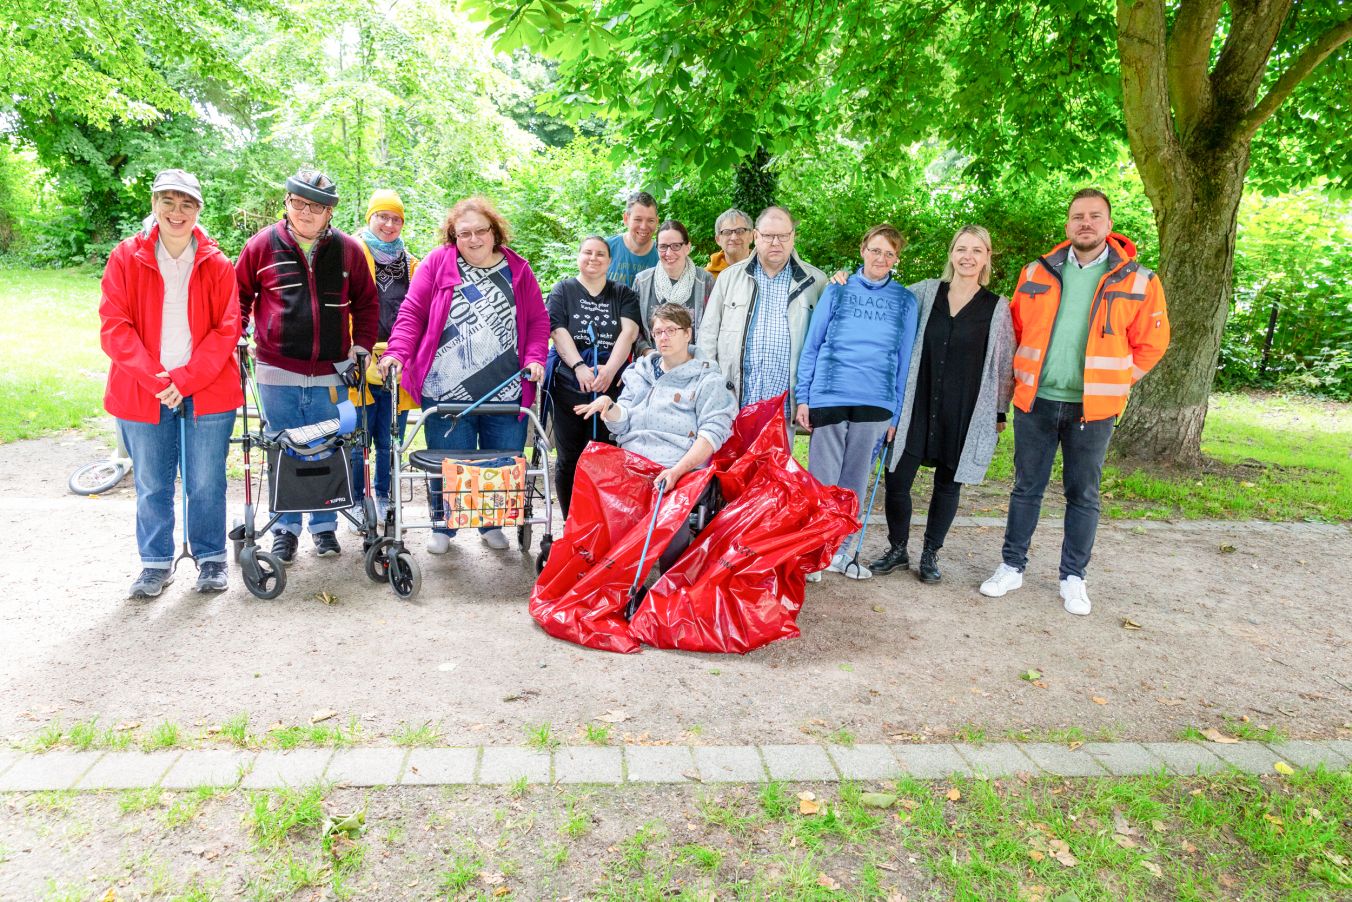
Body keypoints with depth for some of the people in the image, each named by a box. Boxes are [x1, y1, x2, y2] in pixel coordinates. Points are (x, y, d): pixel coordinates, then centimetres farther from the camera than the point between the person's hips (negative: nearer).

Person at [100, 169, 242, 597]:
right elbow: (114, 327, -4)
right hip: (142, 392, 1)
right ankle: (156, 563, 25)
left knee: (206, 483, 6)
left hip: (207, 392, -1)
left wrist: (185, 379, -14)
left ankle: (210, 558, 23)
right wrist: (154, 379, -16)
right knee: (151, 485, 10)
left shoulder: (217, 264, 1)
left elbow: (227, 329, -4)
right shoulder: (126, 258, 2)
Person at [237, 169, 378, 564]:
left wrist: (361, 345, 6)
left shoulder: (348, 250, 3)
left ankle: (324, 526, 25)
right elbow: (239, 294, 11)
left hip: (329, 374, 1)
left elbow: (366, 302, 13)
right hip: (277, 373, -1)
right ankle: (285, 528, 21)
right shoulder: (262, 245, 1)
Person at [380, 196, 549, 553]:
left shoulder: (518, 269, 9)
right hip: (446, 392, -2)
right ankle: (442, 527, 26)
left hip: (507, 393, 2)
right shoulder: (437, 263, 3)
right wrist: (396, 352, -12)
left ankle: (491, 524, 31)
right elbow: (412, 314, 1)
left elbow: (538, 320, 10)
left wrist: (535, 357, -5)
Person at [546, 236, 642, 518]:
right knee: (569, 459, 3)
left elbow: (629, 332, 0)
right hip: (569, 385, 0)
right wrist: (580, 366, -16)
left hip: (612, 386, 1)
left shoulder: (623, 294, 14)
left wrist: (609, 369, -16)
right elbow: (559, 331, -1)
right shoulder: (563, 290, 12)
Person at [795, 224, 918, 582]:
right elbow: (811, 346, 6)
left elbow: (904, 359, 10)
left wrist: (895, 413, 6)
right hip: (829, 397, -1)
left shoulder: (905, 301, 9)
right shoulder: (837, 291, 7)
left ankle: (840, 552, 21)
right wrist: (802, 398, -1)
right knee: (822, 481, 1)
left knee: (856, 484, 9)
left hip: (875, 403, 2)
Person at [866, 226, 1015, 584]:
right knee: (896, 479, -1)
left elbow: (1004, 365, 6)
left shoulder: (997, 307, 1)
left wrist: (1000, 413, 7)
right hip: (918, 406, 1)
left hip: (965, 414, -1)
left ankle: (930, 554, 26)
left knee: (948, 483, 9)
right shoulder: (926, 292, 4)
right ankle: (897, 550, 20)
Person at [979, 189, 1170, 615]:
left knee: (1083, 495, 8)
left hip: (1092, 408, -1)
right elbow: (1014, 331, 13)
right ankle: (1012, 566, 22)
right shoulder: (1037, 273, 5)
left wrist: (1113, 382, -1)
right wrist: (1022, 378, 6)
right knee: (1026, 487, 10)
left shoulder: (1138, 281, -1)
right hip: (1035, 402, 1)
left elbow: (1151, 343, 4)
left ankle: (1073, 577, 21)